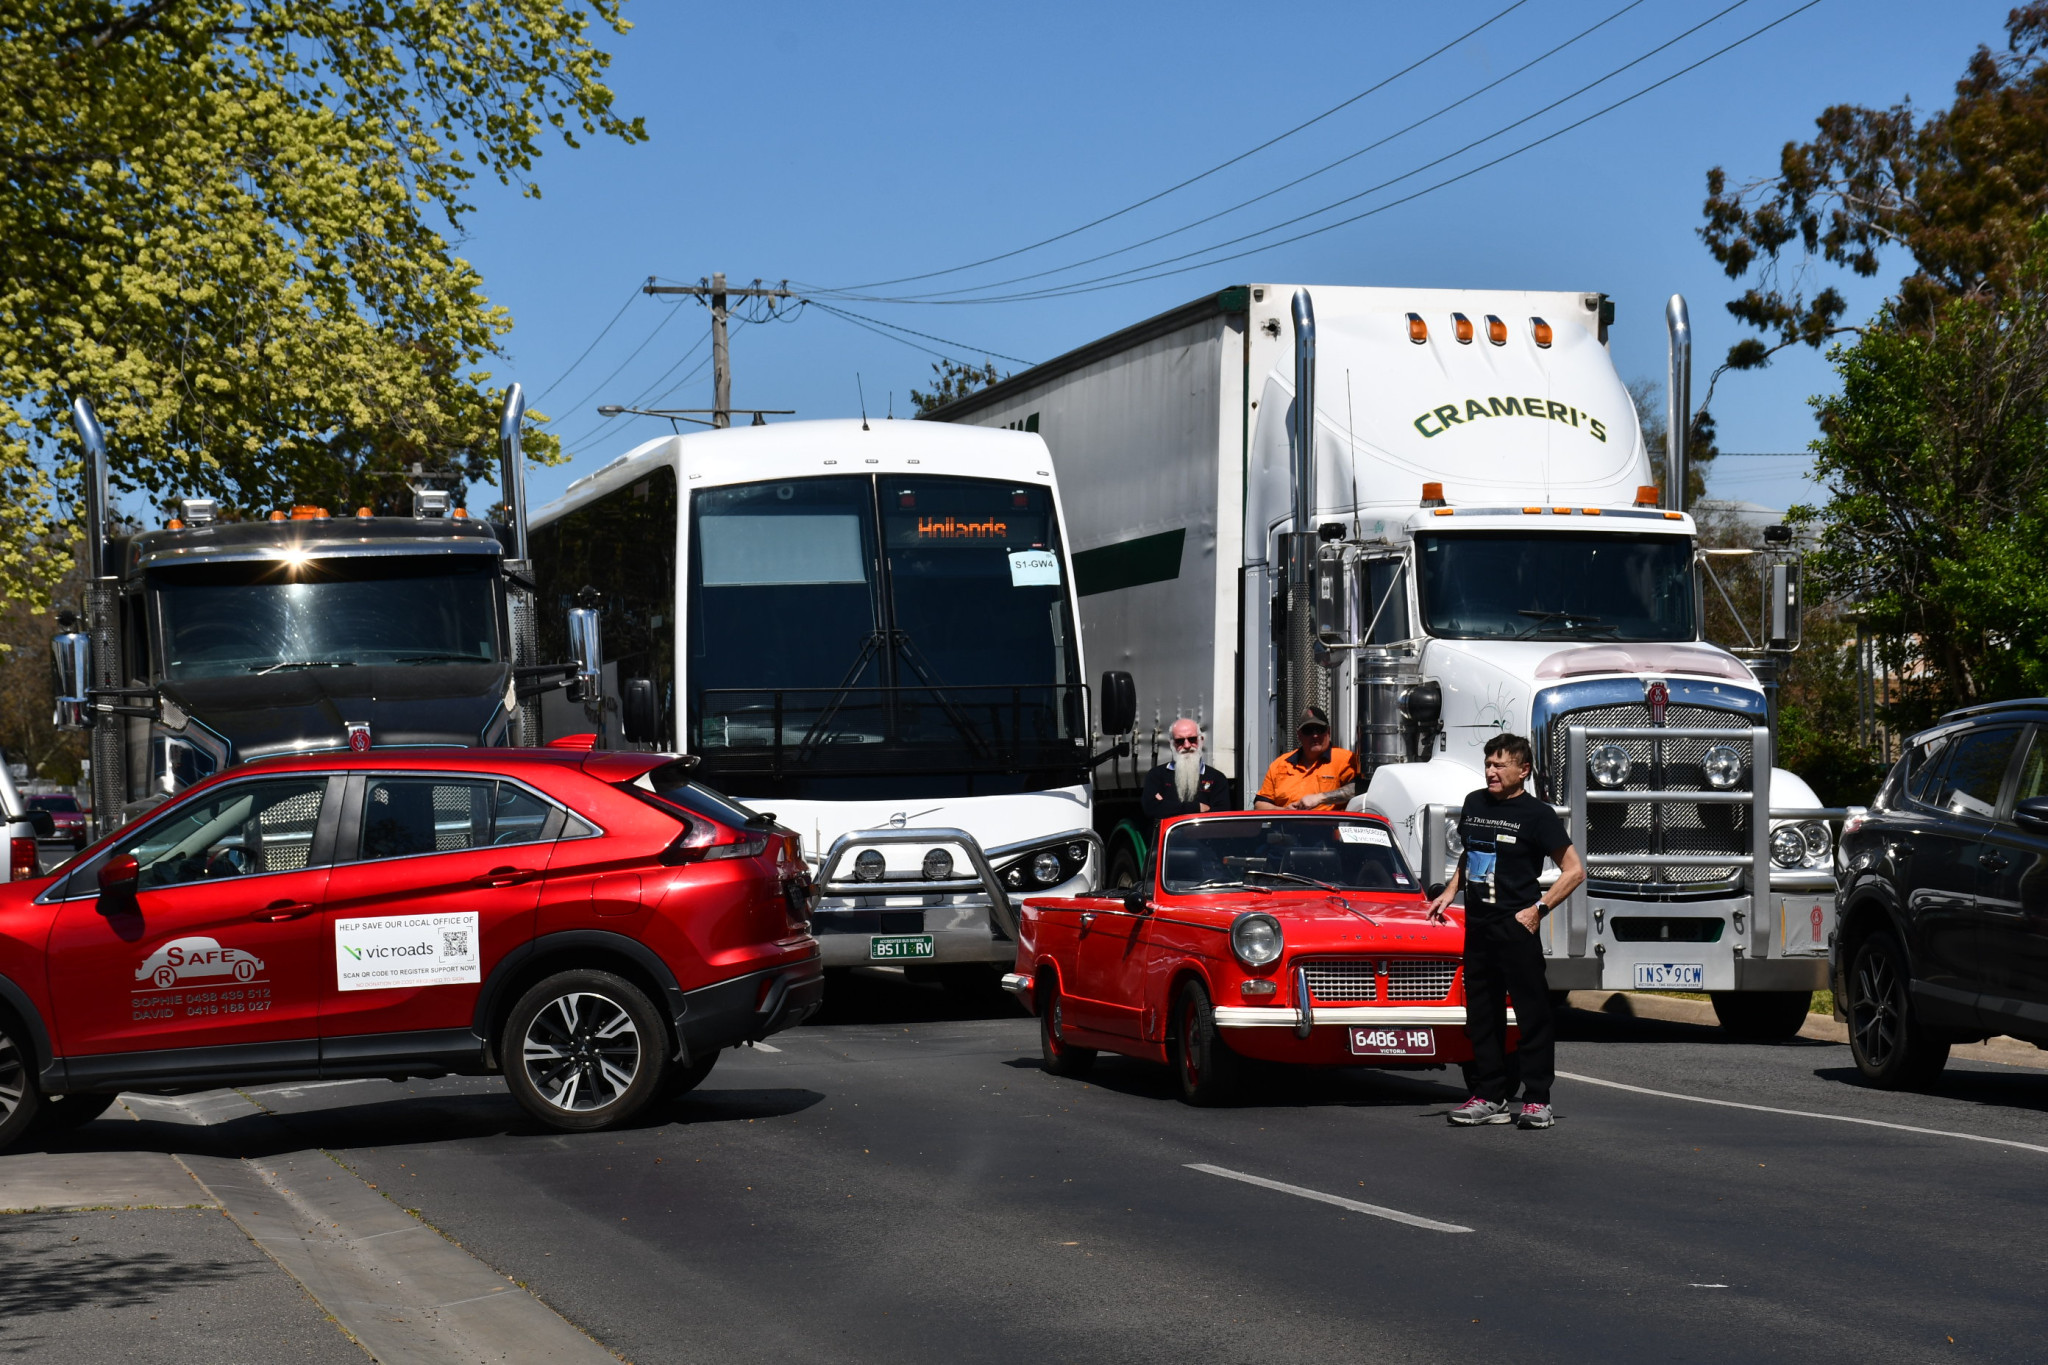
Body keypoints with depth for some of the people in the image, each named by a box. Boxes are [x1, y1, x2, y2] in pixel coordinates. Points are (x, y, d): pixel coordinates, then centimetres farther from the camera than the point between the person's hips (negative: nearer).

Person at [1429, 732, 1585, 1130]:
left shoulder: (1536, 814, -6)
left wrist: (1538, 909, -12)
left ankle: (1537, 1099, 0)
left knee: (1532, 1011, -3)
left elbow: (1574, 870, -6)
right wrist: (1450, 892, 14)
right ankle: (1489, 1097, 15)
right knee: (1482, 1011, 9)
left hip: (1516, 927, -7)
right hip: (1477, 924, 7)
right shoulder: (1475, 803, 12)